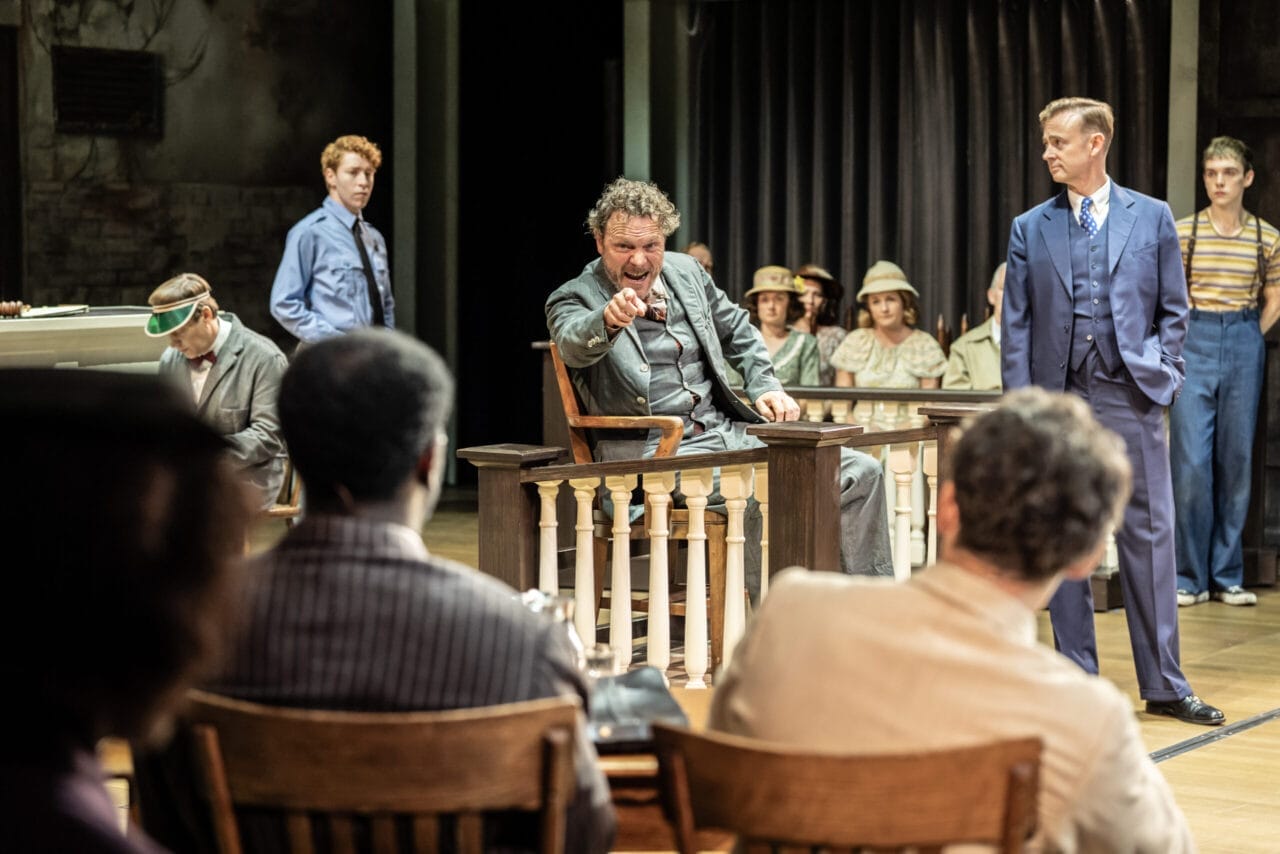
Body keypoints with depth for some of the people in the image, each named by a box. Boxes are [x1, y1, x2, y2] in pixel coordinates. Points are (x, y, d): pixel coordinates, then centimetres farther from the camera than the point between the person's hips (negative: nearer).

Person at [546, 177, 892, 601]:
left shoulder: (687, 272, 13)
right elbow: (574, 343, -29)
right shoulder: (574, 298, -5)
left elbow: (737, 329, 29)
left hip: (728, 433, 7)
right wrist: (609, 321, -52)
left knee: (860, 472, -3)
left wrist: (765, 386, 14)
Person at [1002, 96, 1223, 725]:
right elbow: (1016, 324, 6)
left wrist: (1162, 374, -4)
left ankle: (1164, 684, 7)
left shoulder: (1151, 218, 6)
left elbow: (1173, 309, 9)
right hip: (1057, 400, 1)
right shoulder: (1030, 228, 8)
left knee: (1148, 537, 0)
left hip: (1130, 397, -1)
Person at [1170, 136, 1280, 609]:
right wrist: (1184, 337, 1)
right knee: (1191, 462, -6)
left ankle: (1227, 576, 12)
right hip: (1194, 344, -2)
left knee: (1237, 461, 5)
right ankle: (1190, 577, 0)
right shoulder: (1182, 232, -1)